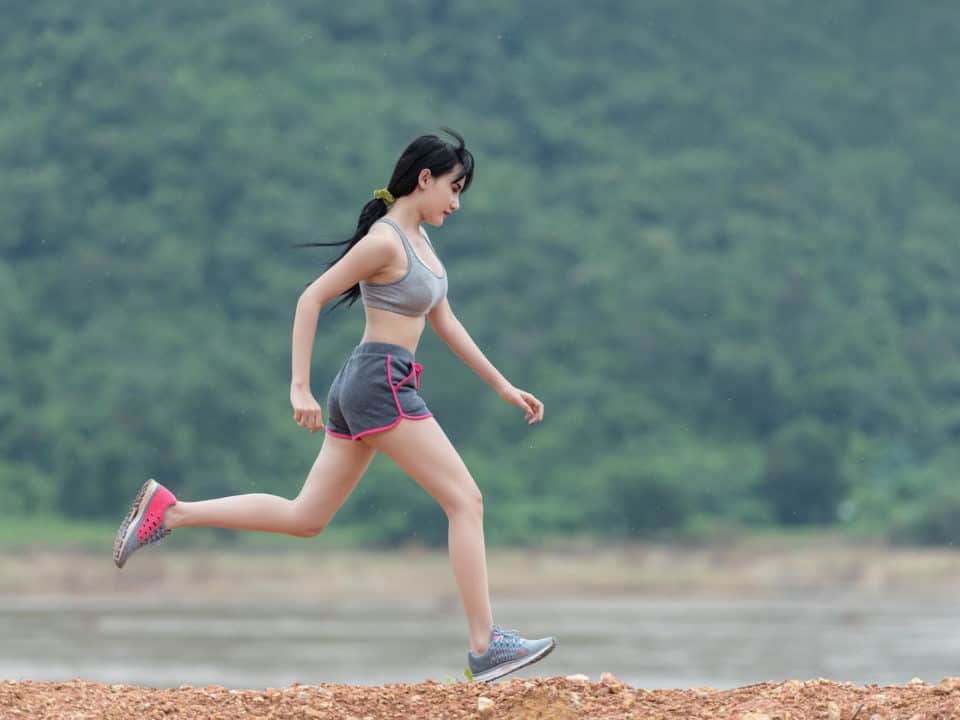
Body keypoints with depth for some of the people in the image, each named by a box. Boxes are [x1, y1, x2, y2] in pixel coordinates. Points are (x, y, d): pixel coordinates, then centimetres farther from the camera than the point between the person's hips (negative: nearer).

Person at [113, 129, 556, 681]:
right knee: (466, 501, -7)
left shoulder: (419, 239, 15)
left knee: (304, 518, 11)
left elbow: (446, 323, 22)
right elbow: (311, 299, -15)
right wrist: (300, 388, -19)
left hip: (363, 389, 10)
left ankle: (167, 512, 11)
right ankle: (486, 646, -8)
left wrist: (503, 386, 21)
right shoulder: (385, 241, -13)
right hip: (382, 384, -10)